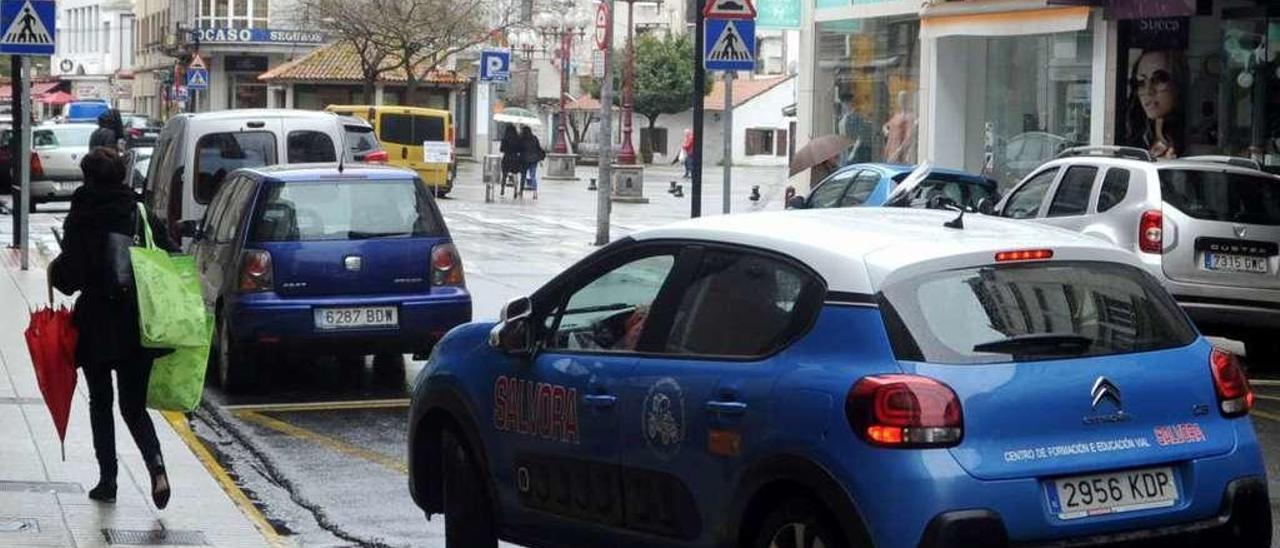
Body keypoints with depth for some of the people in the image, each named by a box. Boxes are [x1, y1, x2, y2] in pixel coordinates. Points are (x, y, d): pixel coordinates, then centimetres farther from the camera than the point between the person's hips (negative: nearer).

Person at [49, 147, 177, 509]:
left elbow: (71, 275, -15)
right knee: (134, 405, 10)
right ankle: (155, 465, -14)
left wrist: (54, 273, 7)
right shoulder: (143, 215, 0)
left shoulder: (79, 220, -9)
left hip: (96, 326, -2)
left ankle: (107, 480, 14)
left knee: (100, 402, 15)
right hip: (140, 326, 2)